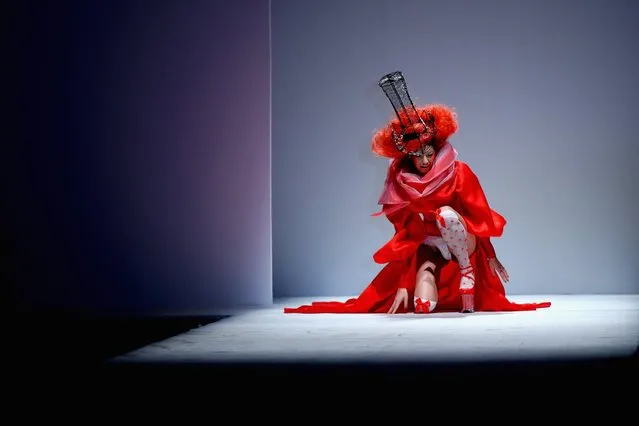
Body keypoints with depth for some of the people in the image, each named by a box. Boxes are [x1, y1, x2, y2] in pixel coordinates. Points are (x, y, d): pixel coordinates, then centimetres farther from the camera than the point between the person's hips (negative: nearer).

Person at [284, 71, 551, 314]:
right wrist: (403, 283, -13)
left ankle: (468, 272, -16)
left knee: (446, 213, -35)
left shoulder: (458, 173, -13)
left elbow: (480, 217, -5)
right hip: (429, 248, 2)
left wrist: (491, 257, -3)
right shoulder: (401, 183, -8)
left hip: (464, 245, -2)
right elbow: (406, 234, -7)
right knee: (423, 305, -24)